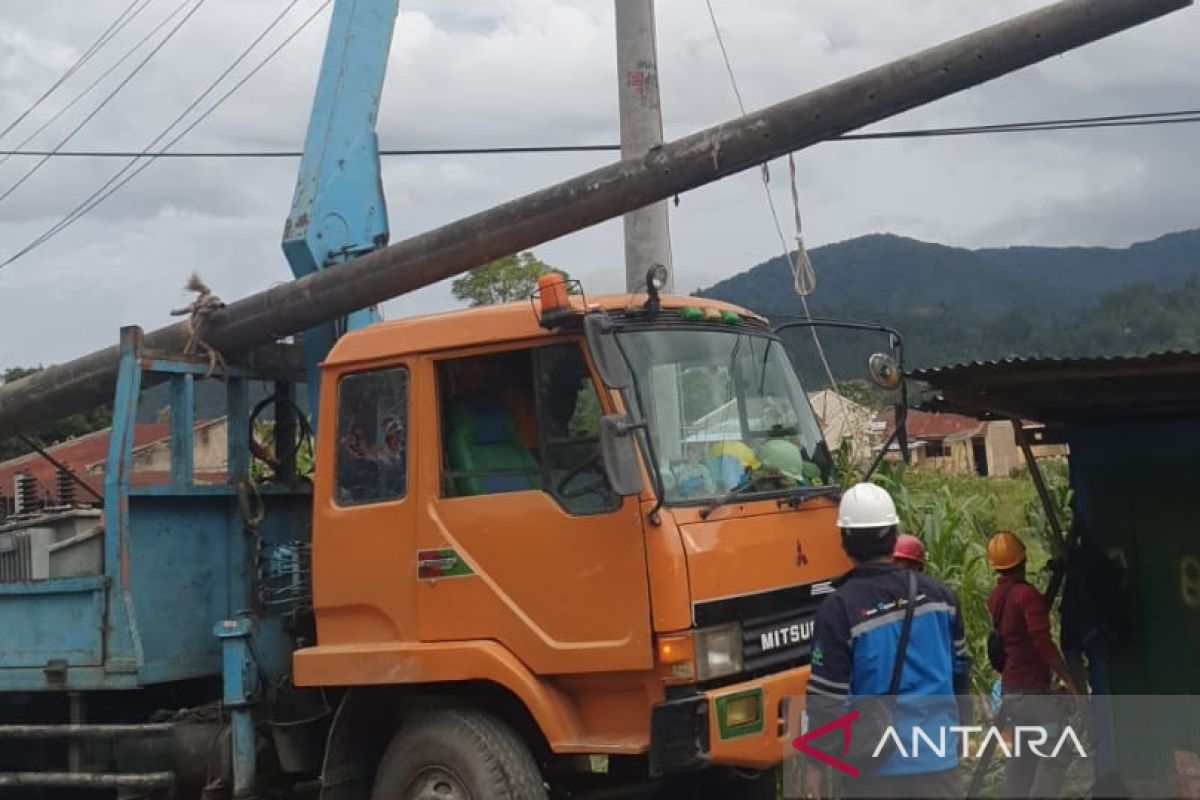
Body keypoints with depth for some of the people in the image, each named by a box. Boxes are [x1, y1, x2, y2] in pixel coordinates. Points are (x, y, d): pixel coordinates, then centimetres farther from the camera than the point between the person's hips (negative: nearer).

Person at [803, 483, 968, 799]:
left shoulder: (838, 608, -14)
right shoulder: (937, 593, 1)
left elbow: (827, 696, -13)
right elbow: (959, 667, 14)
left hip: (874, 763, -3)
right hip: (938, 755, 4)